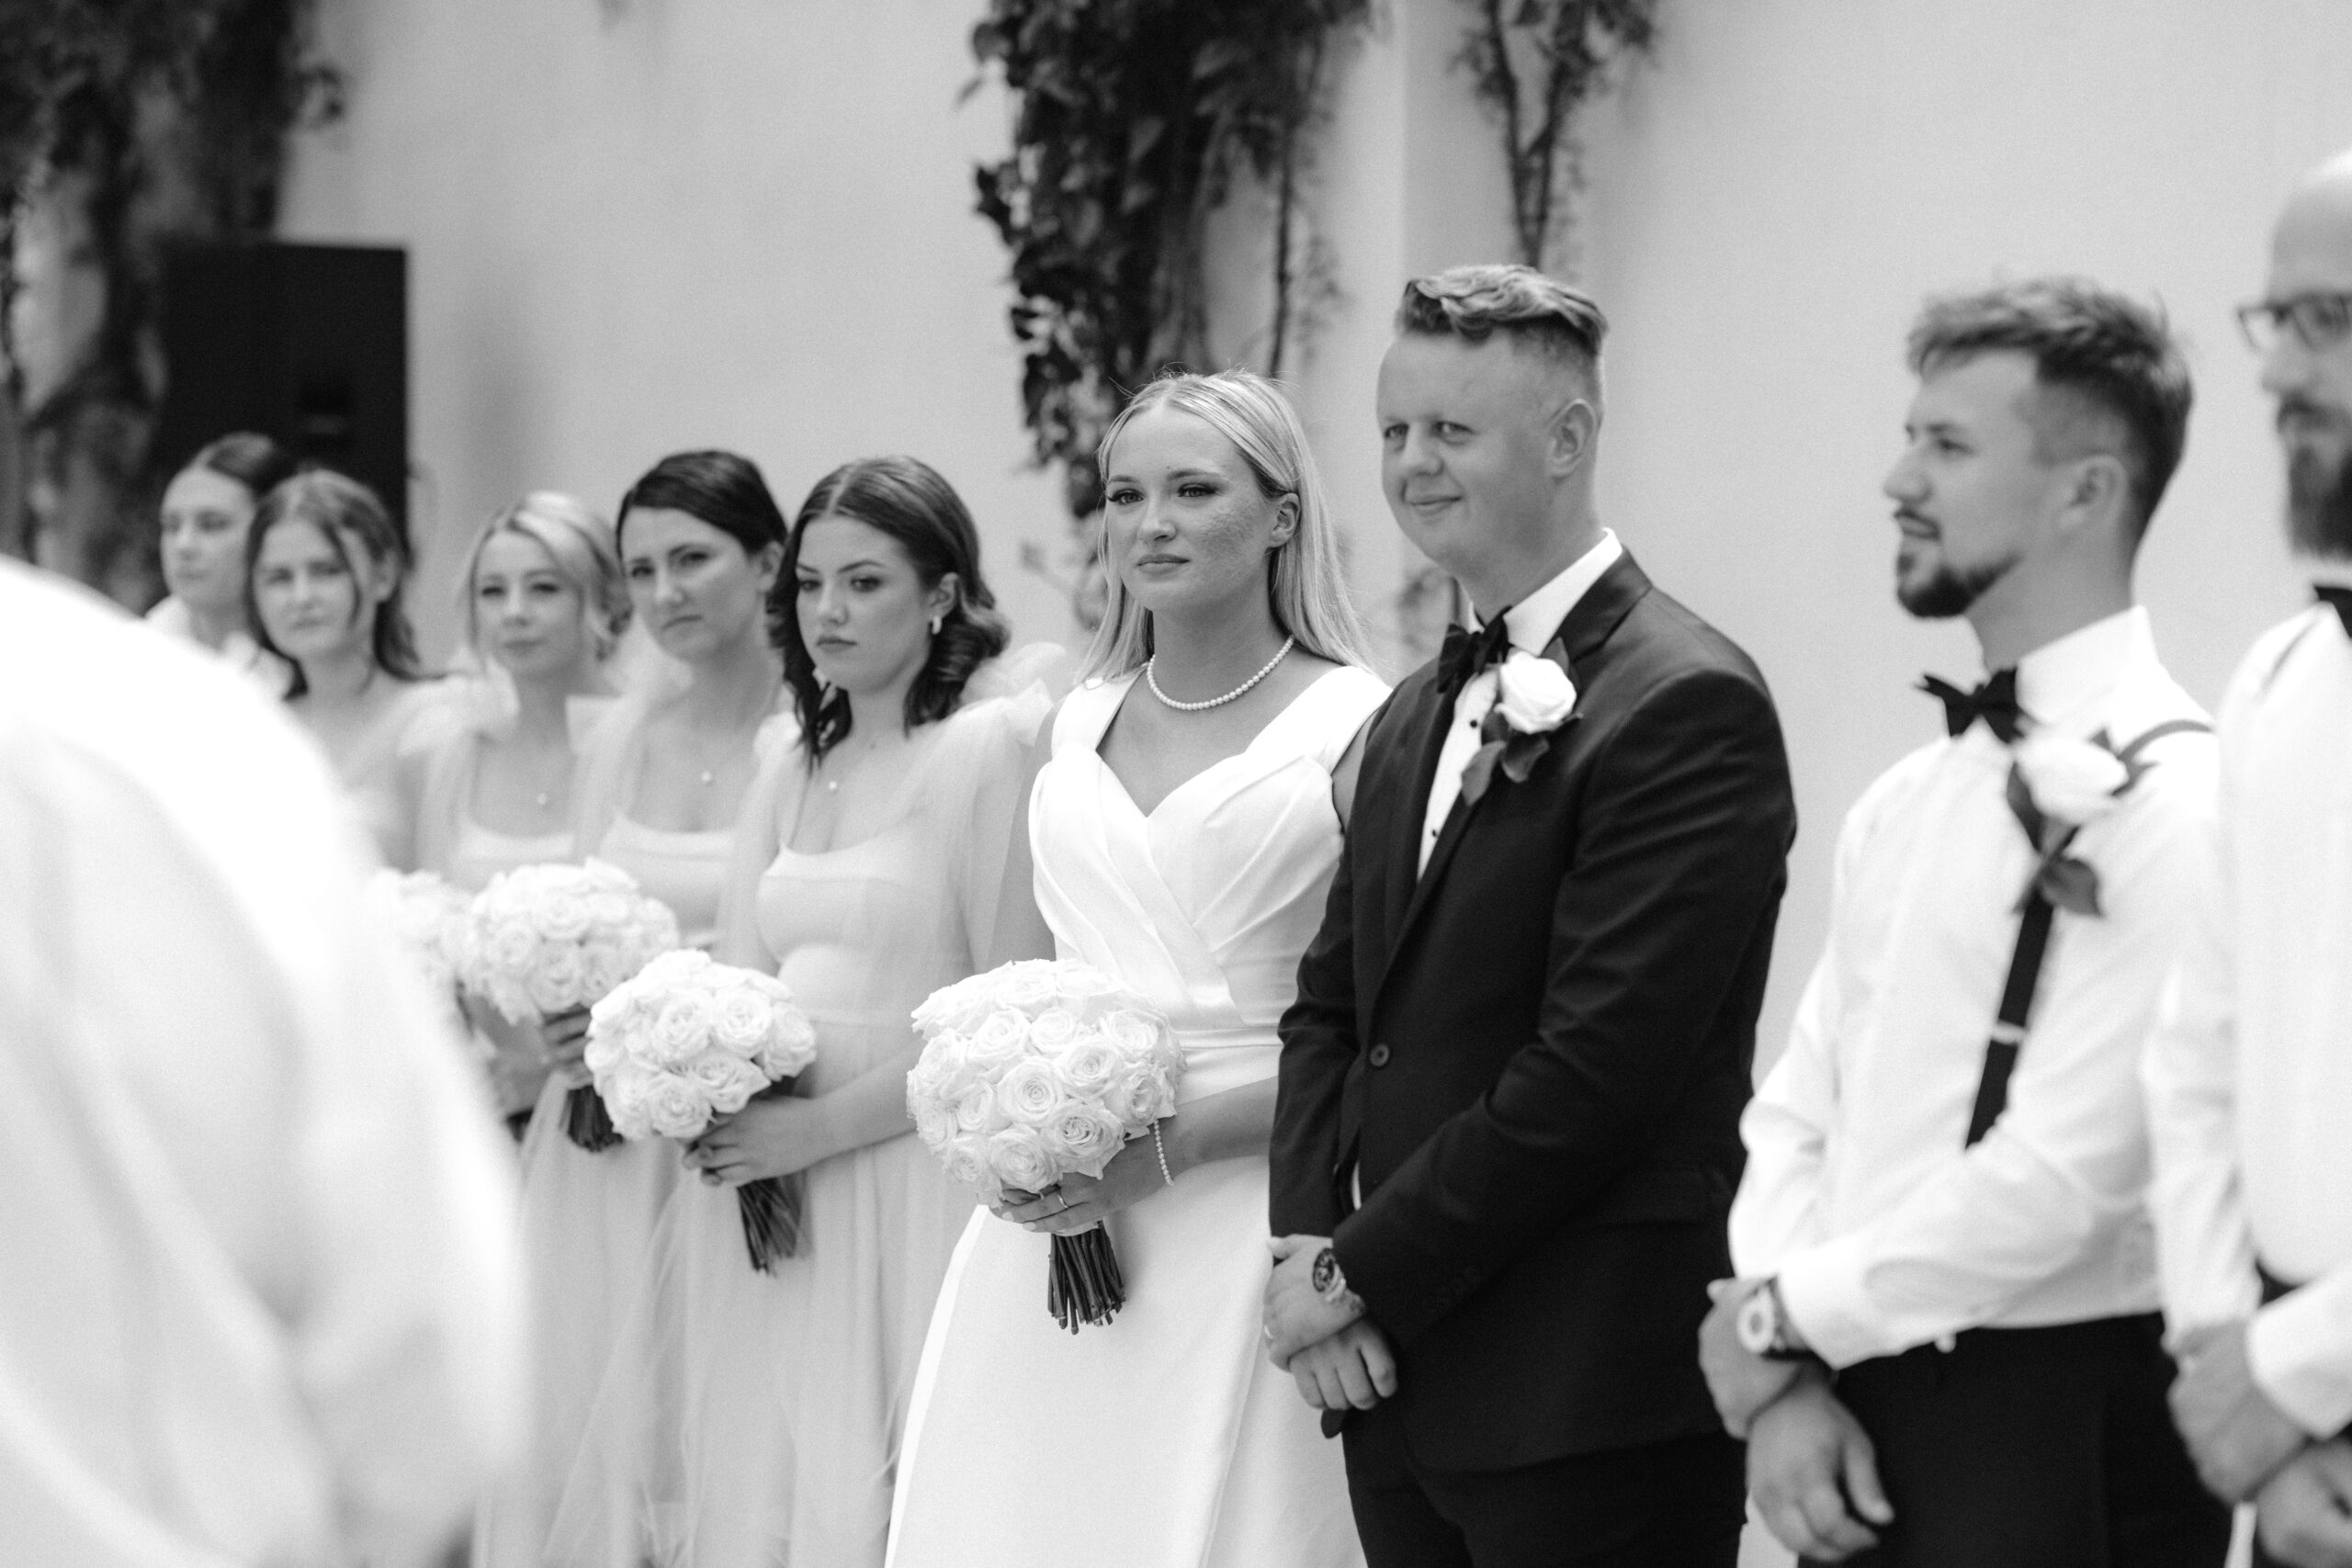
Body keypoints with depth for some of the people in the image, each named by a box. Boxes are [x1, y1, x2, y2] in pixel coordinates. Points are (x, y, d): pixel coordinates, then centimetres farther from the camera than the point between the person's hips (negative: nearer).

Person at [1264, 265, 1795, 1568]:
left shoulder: (1686, 703, -12)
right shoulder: (1417, 713, 16)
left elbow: (1594, 1069, -18)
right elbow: (1331, 1003, 15)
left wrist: (1362, 1273, -13)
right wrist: (1307, 1243, -2)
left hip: (1588, 1408, -7)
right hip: (1397, 1387, 7)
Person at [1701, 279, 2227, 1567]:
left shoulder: (2171, 799, -14)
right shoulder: (1906, 800, 11)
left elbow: (2059, 1180, -20)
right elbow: (1798, 1112, 11)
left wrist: (1784, 1315, -10)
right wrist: (1787, 1383, -4)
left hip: (2060, 1444, -7)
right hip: (1854, 1418, 7)